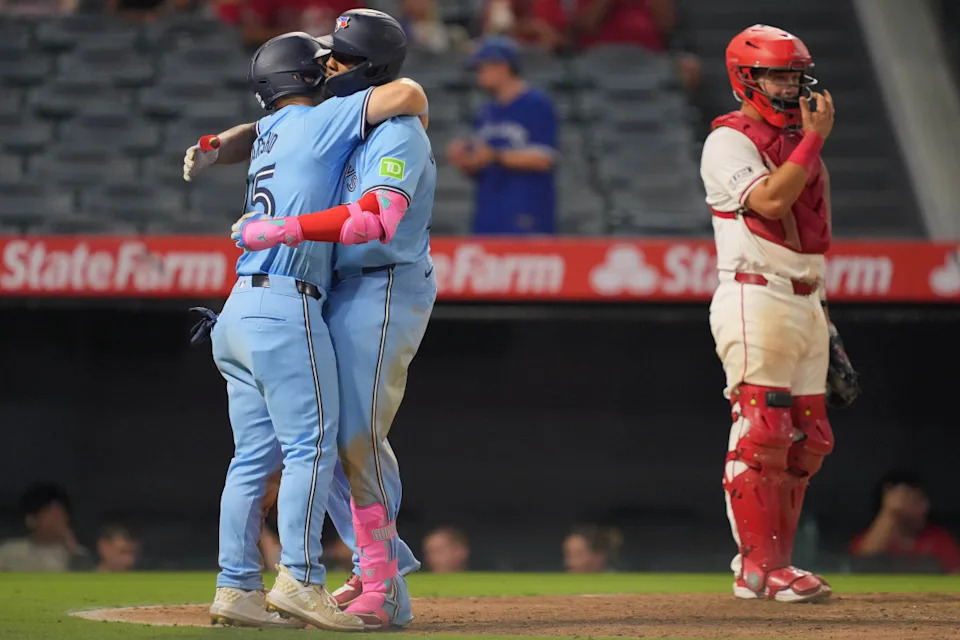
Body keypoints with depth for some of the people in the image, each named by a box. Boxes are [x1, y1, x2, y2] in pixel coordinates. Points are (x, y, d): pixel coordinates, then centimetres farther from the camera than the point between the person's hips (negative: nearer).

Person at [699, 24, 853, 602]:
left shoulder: (797, 143, 20)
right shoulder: (729, 142, -5)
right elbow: (770, 201, -22)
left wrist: (824, 313, 20)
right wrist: (815, 140, -16)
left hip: (805, 303, 9)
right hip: (756, 301, -8)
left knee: (806, 440, 6)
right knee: (762, 433, -12)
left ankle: (772, 564, 11)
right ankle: (759, 567, -11)